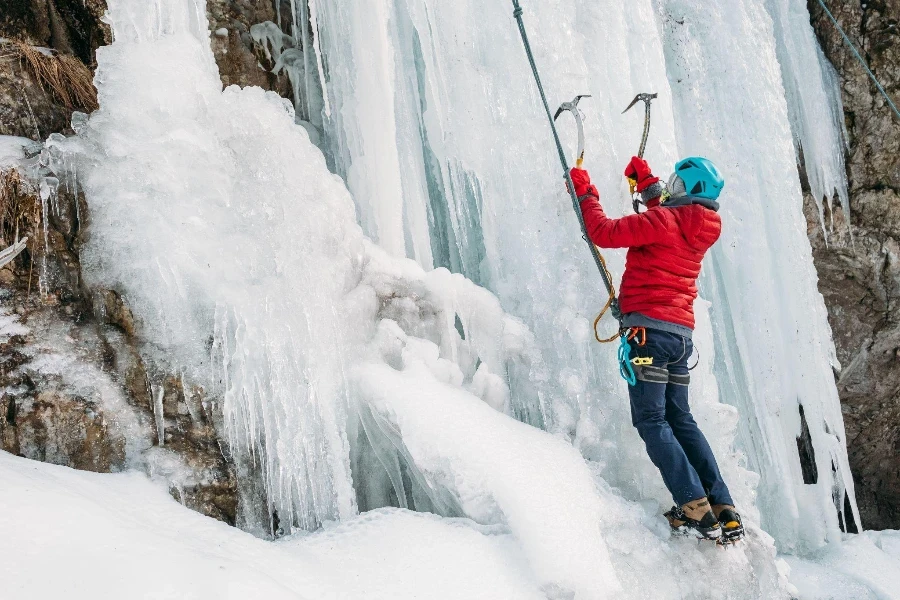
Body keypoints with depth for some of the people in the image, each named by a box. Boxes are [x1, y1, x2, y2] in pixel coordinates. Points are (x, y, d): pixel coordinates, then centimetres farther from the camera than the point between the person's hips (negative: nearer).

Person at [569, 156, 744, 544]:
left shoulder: (664, 220, -9)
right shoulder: (697, 228, 15)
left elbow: (604, 233, -12)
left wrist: (585, 192, 2)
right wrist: (646, 182, 39)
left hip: (649, 327, -8)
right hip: (682, 332, 8)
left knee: (651, 421, -6)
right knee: (680, 419, 14)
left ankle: (696, 509, -15)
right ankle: (725, 512, 11)